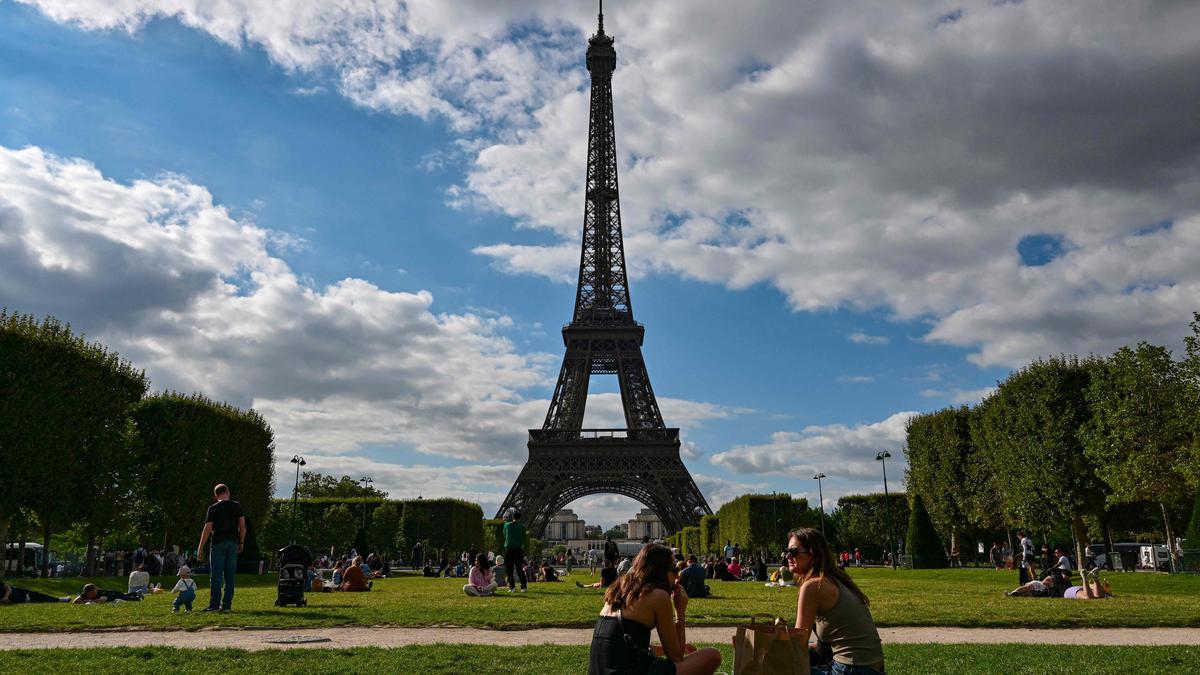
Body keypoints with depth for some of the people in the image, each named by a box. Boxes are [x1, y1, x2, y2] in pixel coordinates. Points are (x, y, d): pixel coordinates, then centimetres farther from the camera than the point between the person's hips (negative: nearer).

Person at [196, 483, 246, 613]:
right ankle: (227, 604, 6)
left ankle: (214, 604, -4)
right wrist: (241, 542, 14)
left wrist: (200, 548, -3)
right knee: (230, 576, 6)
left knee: (216, 575, -1)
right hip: (233, 542, 3)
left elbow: (207, 529, -6)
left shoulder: (213, 508, -2)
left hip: (219, 543, -3)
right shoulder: (237, 506, 7)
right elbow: (242, 525, 5)